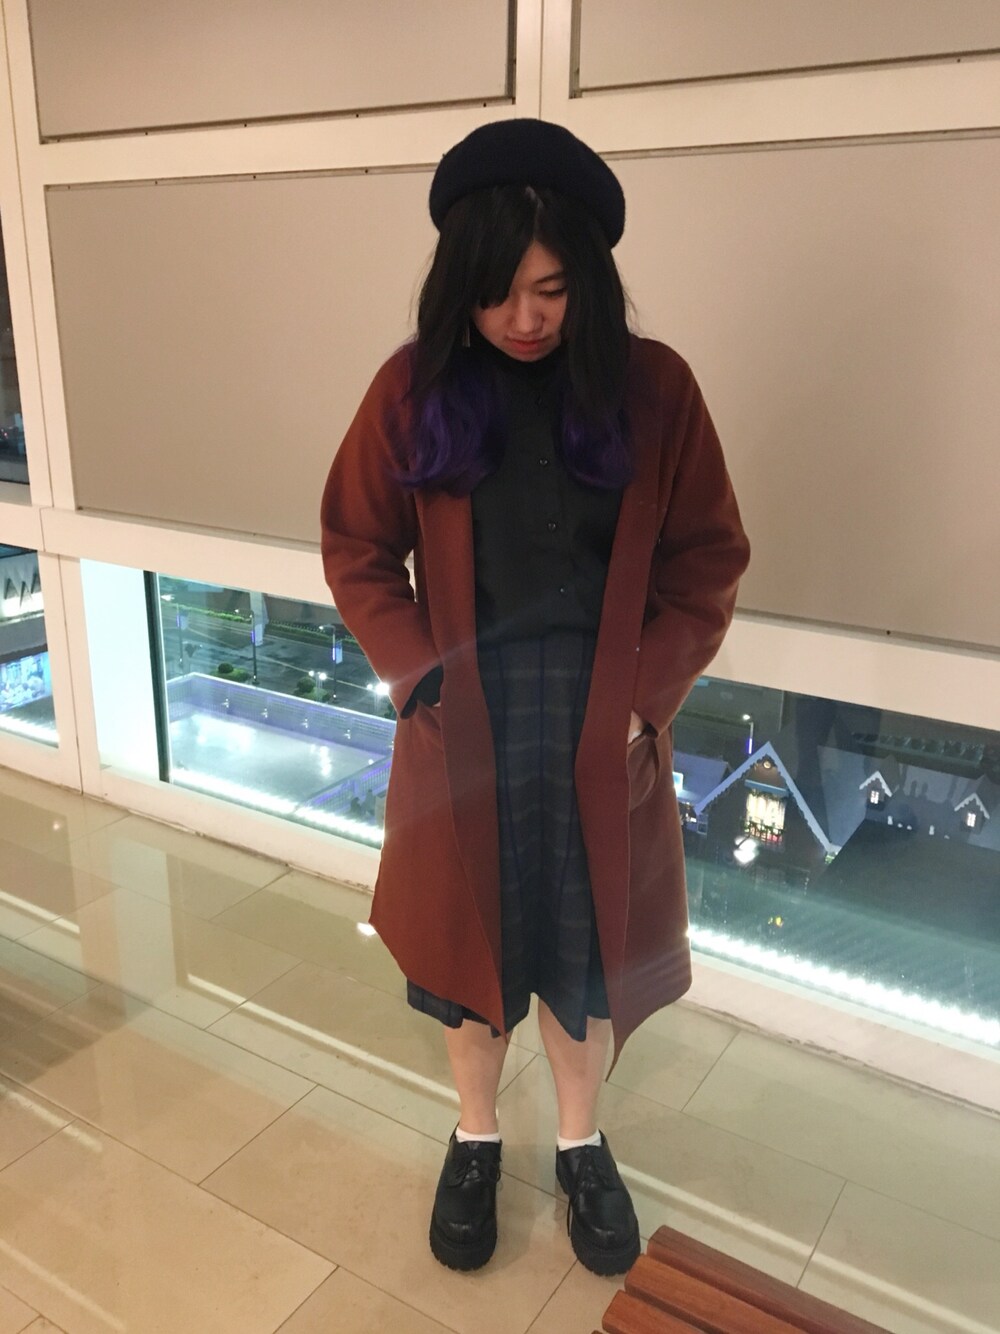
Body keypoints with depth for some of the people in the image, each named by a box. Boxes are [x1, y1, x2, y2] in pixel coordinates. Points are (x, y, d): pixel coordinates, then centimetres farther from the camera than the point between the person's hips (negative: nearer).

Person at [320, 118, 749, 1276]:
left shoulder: (652, 385, -6)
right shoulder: (414, 387, -5)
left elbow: (704, 563, 0)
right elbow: (358, 551, 2)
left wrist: (646, 699, -8)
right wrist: (418, 679, -7)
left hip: (599, 723, 0)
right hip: (463, 718, 0)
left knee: (586, 937, 14)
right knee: (470, 929, 14)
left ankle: (581, 1146, 40)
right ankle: (474, 1140, 40)